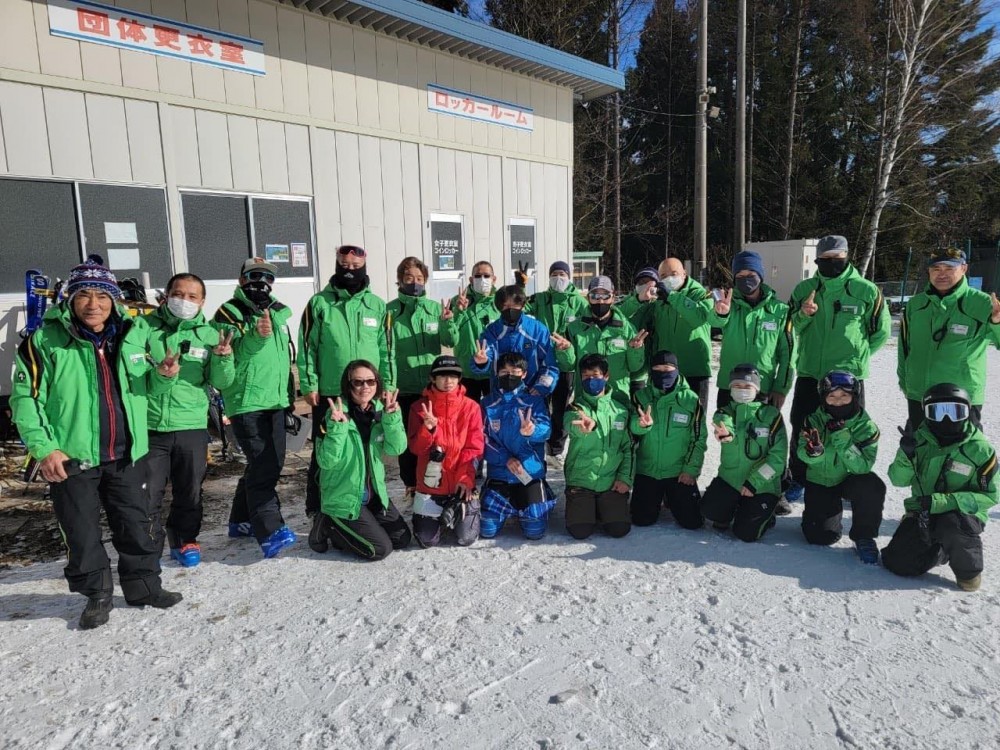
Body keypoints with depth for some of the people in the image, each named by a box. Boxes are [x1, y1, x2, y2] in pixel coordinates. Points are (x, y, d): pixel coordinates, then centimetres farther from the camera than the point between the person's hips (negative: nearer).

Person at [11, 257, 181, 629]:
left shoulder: (133, 334, 5)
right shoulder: (46, 341, -8)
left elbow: (143, 386, 18)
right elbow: (26, 397, -7)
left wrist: (162, 375, -5)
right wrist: (43, 448, -14)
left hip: (126, 455, 3)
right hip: (72, 458, -3)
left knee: (139, 526, 12)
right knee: (82, 534, 9)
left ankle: (143, 586, 30)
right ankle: (96, 596, 28)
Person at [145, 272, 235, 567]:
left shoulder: (209, 335, 4)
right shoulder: (147, 327, -1)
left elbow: (221, 383, 0)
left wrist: (223, 358, -20)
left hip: (192, 427, 2)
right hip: (150, 426, -2)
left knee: (190, 492, 14)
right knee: (148, 494, 3)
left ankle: (185, 540, 33)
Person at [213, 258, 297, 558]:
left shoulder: (278, 313, 17)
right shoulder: (230, 313, -4)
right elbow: (230, 354, -18)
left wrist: (288, 396, 24)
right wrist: (255, 336, -33)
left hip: (275, 401, 8)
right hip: (246, 402, -8)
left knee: (270, 463, 13)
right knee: (263, 465, -15)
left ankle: (242, 520, 28)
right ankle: (270, 532, -15)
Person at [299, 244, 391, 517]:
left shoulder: (377, 305, 6)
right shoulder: (319, 303, -1)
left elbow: (386, 348, 7)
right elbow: (307, 347, -2)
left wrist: (388, 385, 4)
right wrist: (310, 385, -7)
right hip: (329, 393, -2)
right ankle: (316, 509, 18)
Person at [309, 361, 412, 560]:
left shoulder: (379, 411, -1)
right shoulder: (336, 414, -18)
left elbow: (396, 448, -9)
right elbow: (326, 461, -24)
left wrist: (392, 418, -22)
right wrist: (337, 427, -36)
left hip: (374, 494, 7)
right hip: (343, 500, -6)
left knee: (402, 538, 10)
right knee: (380, 549, -7)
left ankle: (345, 530, 23)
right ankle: (327, 527, 11)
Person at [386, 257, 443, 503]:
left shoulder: (435, 307, 3)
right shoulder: (391, 311, -3)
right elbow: (386, 350, -6)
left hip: (433, 385, 2)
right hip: (404, 387, -1)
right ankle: (411, 485, 24)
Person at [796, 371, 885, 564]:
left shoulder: (866, 426, -16)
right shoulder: (814, 420, -14)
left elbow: (863, 466, -26)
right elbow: (802, 453, -24)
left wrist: (842, 439, -36)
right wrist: (813, 452, -48)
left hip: (849, 480, 0)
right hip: (820, 482, 0)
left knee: (873, 487, -34)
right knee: (821, 537, -10)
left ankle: (864, 537, -8)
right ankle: (833, 510, 27)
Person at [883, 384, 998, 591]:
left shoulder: (980, 448, -12)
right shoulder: (920, 440, -3)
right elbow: (899, 481, -4)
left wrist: (941, 501, -26)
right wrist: (906, 455, -26)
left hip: (964, 514, -3)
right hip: (923, 514, 3)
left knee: (953, 525, -38)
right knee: (897, 563, -8)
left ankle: (968, 570, -6)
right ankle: (941, 549, 23)